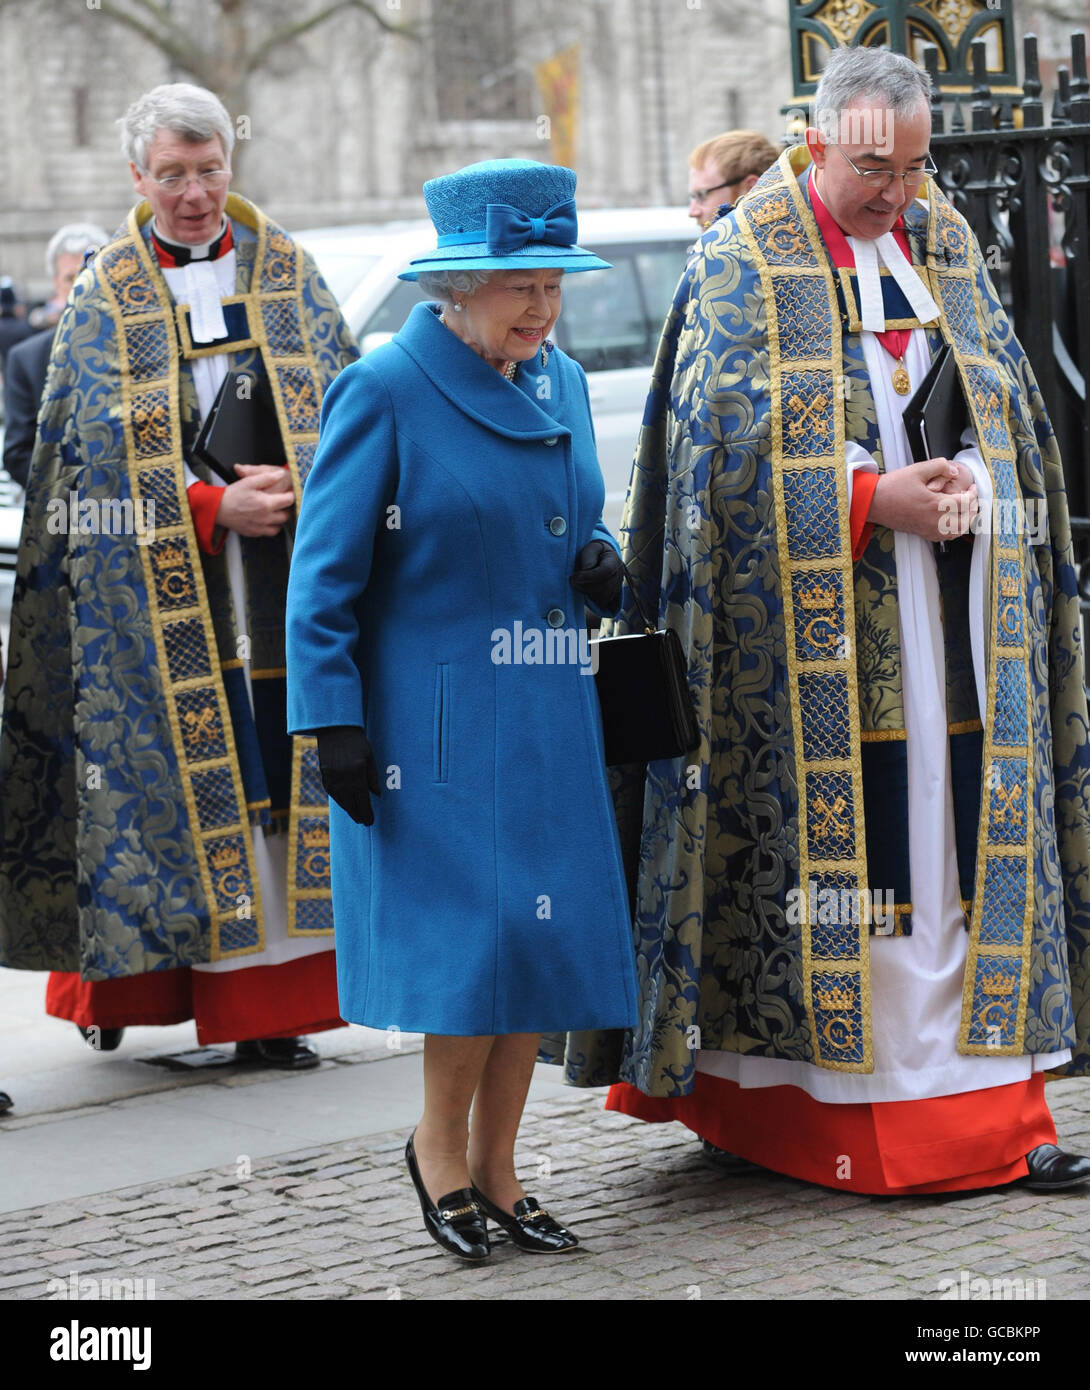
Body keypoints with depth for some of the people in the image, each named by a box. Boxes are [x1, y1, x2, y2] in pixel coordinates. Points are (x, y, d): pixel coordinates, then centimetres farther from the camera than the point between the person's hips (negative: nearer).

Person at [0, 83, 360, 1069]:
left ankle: (265, 1003, 3)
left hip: (277, 590, 2)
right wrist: (212, 508, -15)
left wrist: (297, 489, -10)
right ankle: (121, 986, 15)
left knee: (273, 786, -2)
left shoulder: (288, 277, 12)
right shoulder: (104, 300, 6)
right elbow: (102, 445, -3)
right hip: (151, 591, -2)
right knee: (158, 775, -1)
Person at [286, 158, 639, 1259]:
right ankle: (439, 1143, 14)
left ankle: (494, 1168, 18)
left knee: (542, 937, 5)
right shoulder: (383, 391, -9)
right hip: (436, 721, -6)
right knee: (481, 935, -10)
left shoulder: (559, 381, 11)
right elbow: (324, 576, -9)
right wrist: (334, 724, -14)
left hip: (549, 716, 7)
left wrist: (598, 561, 1)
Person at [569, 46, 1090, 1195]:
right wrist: (874, 498, -18)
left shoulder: (944, 242, 14)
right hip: (818, 631, -5)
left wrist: (971, 484, -7)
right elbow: (737, 437, -10)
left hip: (956, 623, 5)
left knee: (970, 836, 3)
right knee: (830, 837, -5)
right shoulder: (744, 263, -3)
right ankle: (842, 1120, 2)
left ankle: (984, 1108, 6)